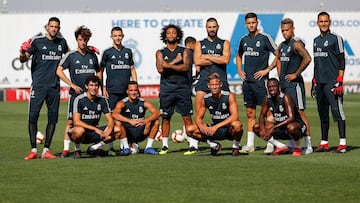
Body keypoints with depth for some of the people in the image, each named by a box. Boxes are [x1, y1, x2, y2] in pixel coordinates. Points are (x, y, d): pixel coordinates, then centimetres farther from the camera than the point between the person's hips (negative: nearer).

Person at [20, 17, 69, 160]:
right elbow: (24, 59, -3)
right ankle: (33, 150, -3)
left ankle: (46, 150, 11)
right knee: (33, 116, -8)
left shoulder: (61, 42, 12)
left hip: (54, 86, 4)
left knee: (53, 118, 3)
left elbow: (69, 53, 34)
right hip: (38, 86, -4)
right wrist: (22, 53, -25)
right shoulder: (37, 41, -1)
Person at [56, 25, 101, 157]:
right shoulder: (71, 55, -1)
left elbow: (98, 72, 23)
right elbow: (59, 71, -4)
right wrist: (73, 85, -9)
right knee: (71, 121, -5)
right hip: (76, 93, -3)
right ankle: (66, 149, -3)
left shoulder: (93, 55, 10)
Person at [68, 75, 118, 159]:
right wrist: (95, 129, -30)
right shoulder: (79, 100, -14)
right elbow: (76, 121, -22)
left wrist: (108, 131, -24)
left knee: (117, 131, -11)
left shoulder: (102, 100, 0)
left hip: (94, 133, 5)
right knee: (79, 131, -41)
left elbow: (110, 120, -1)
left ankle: (94, 148, 5)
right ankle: (77, 150, -8)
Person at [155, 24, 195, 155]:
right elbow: (160, 69, -5)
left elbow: (185, 67, -7)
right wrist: (175, 61, -7)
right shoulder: (160, 53, 11)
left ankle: (192, 145, -5)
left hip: (182, 86, -1)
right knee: (165, 118, 1)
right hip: (166, 88, 1)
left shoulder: (184, 51, 9)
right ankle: (165, 145, 8)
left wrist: (168, 65, -11)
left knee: (187, 117, -4)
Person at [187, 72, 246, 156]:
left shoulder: (229, 96, -16)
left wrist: (216, 126, -35)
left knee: (237, 125, -40)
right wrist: (201, 127, -23)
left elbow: (235, 116, -27)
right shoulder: (206, 99, -4)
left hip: (229, 129, -4)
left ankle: (236, 146, -7)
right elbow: (198, 118, 2)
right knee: (190, 130, -12)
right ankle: (214, 144, 8)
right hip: (215, 131, 4)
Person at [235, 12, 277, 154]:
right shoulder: (244, 40, 12)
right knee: (250, 113, 9)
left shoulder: (265, 38, -6)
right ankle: (250, 144, 12)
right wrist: (239, 71, 16)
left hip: (260, 80, -6)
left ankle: (270, 144, -6)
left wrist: (267, 70, -11)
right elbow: (239, 56, 30)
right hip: (247, 81, 6)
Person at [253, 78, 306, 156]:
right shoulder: (267, 99, -4)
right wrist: (262, 129, -16)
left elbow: (291, 118, -33)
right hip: (280, 129, 7)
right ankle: (281, 147, 4)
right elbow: (262, 116, 6)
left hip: (297, 125, -7)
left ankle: (297, 148, -11)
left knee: (291, 127, -43)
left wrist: (273, 128, -36)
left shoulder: (285, 98, -23)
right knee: (256, 127, -3)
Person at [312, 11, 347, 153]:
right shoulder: (316, 40, 18)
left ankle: (342, 143, -12)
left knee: (337, 110, -11)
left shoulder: (335, 38, -4)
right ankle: (324, 143, 14)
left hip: (332, 81, -7)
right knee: (322, 112, 9)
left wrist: (339, 81, -15)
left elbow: (341, 61, -8)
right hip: (319, 82, 7)